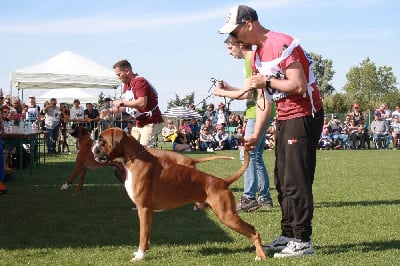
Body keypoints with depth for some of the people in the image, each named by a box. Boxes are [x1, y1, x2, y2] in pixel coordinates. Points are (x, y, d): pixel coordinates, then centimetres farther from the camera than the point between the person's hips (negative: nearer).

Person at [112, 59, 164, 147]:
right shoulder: (127, 85, 14)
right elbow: (127, 106, 21)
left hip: (151, 123, -10)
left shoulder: (139, 81, -16)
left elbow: (142, 103, -29)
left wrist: (122, 103, -19)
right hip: (139, 124, 10)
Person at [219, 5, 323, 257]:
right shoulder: (257, 55, 12)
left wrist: (267, 80, -14)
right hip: (284, 118, 10)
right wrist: (256, 134, 8)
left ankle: (302, 241, 0)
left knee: (296, 181, -8)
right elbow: (264, 97, 14)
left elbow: (299, 86, -26)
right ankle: (288, 235, 24)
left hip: (304, 116, -10)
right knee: (282, 180, 14)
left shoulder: (281, 45, -19)